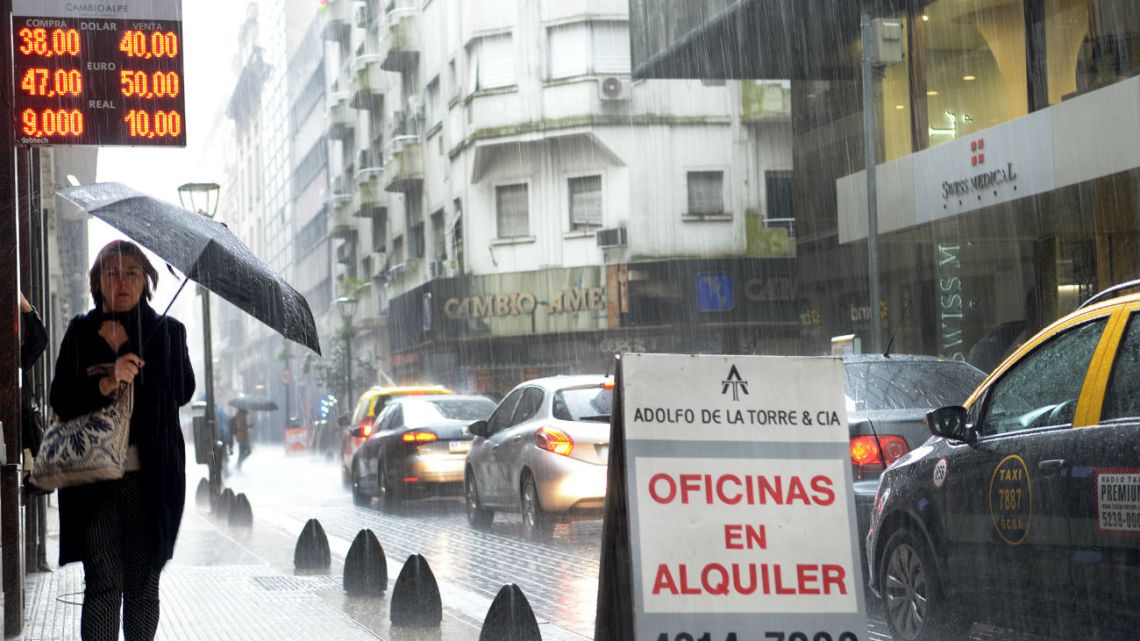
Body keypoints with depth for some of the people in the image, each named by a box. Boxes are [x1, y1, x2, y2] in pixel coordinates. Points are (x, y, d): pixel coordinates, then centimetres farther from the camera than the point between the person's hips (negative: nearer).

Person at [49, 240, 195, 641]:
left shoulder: (168, 332, 10)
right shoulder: (81, 332, 9)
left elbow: (182, 392, 3)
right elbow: (61, 400, 2)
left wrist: (127, 347, 0)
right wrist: (104, 385, -17)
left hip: (151, 478, 1)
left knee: (143, 585, 6)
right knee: (103, 585, -7)